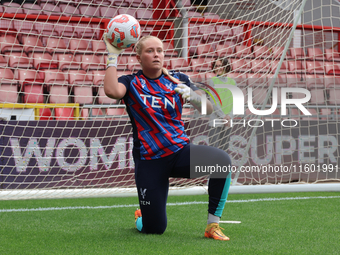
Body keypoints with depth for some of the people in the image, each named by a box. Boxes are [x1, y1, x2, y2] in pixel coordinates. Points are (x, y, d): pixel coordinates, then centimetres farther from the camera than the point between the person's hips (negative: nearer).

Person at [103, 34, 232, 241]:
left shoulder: (178, 80, 9)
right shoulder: (132, 83, 3)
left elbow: (208, 108, 0)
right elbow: (112, 91, -23)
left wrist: (192, 95, -20)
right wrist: (113, 57, -14)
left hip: (181, 151, 2)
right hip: (149, 160, -2)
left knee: (223, 160, -30)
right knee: (154, 229, -3)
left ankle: (213, 225, -17)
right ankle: (140, 217, 38)